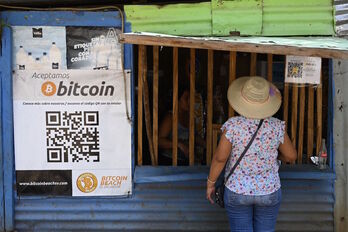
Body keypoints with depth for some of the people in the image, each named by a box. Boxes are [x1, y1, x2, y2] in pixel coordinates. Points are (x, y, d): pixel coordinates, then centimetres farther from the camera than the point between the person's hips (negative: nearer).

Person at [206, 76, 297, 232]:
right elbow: (291, 156, -4)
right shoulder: (276, 126, -14)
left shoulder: (233, 125, -19)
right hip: (268, 192, 1)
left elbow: (220, 157, -19)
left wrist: (210, 183, -5)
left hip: (238, 192, -1)